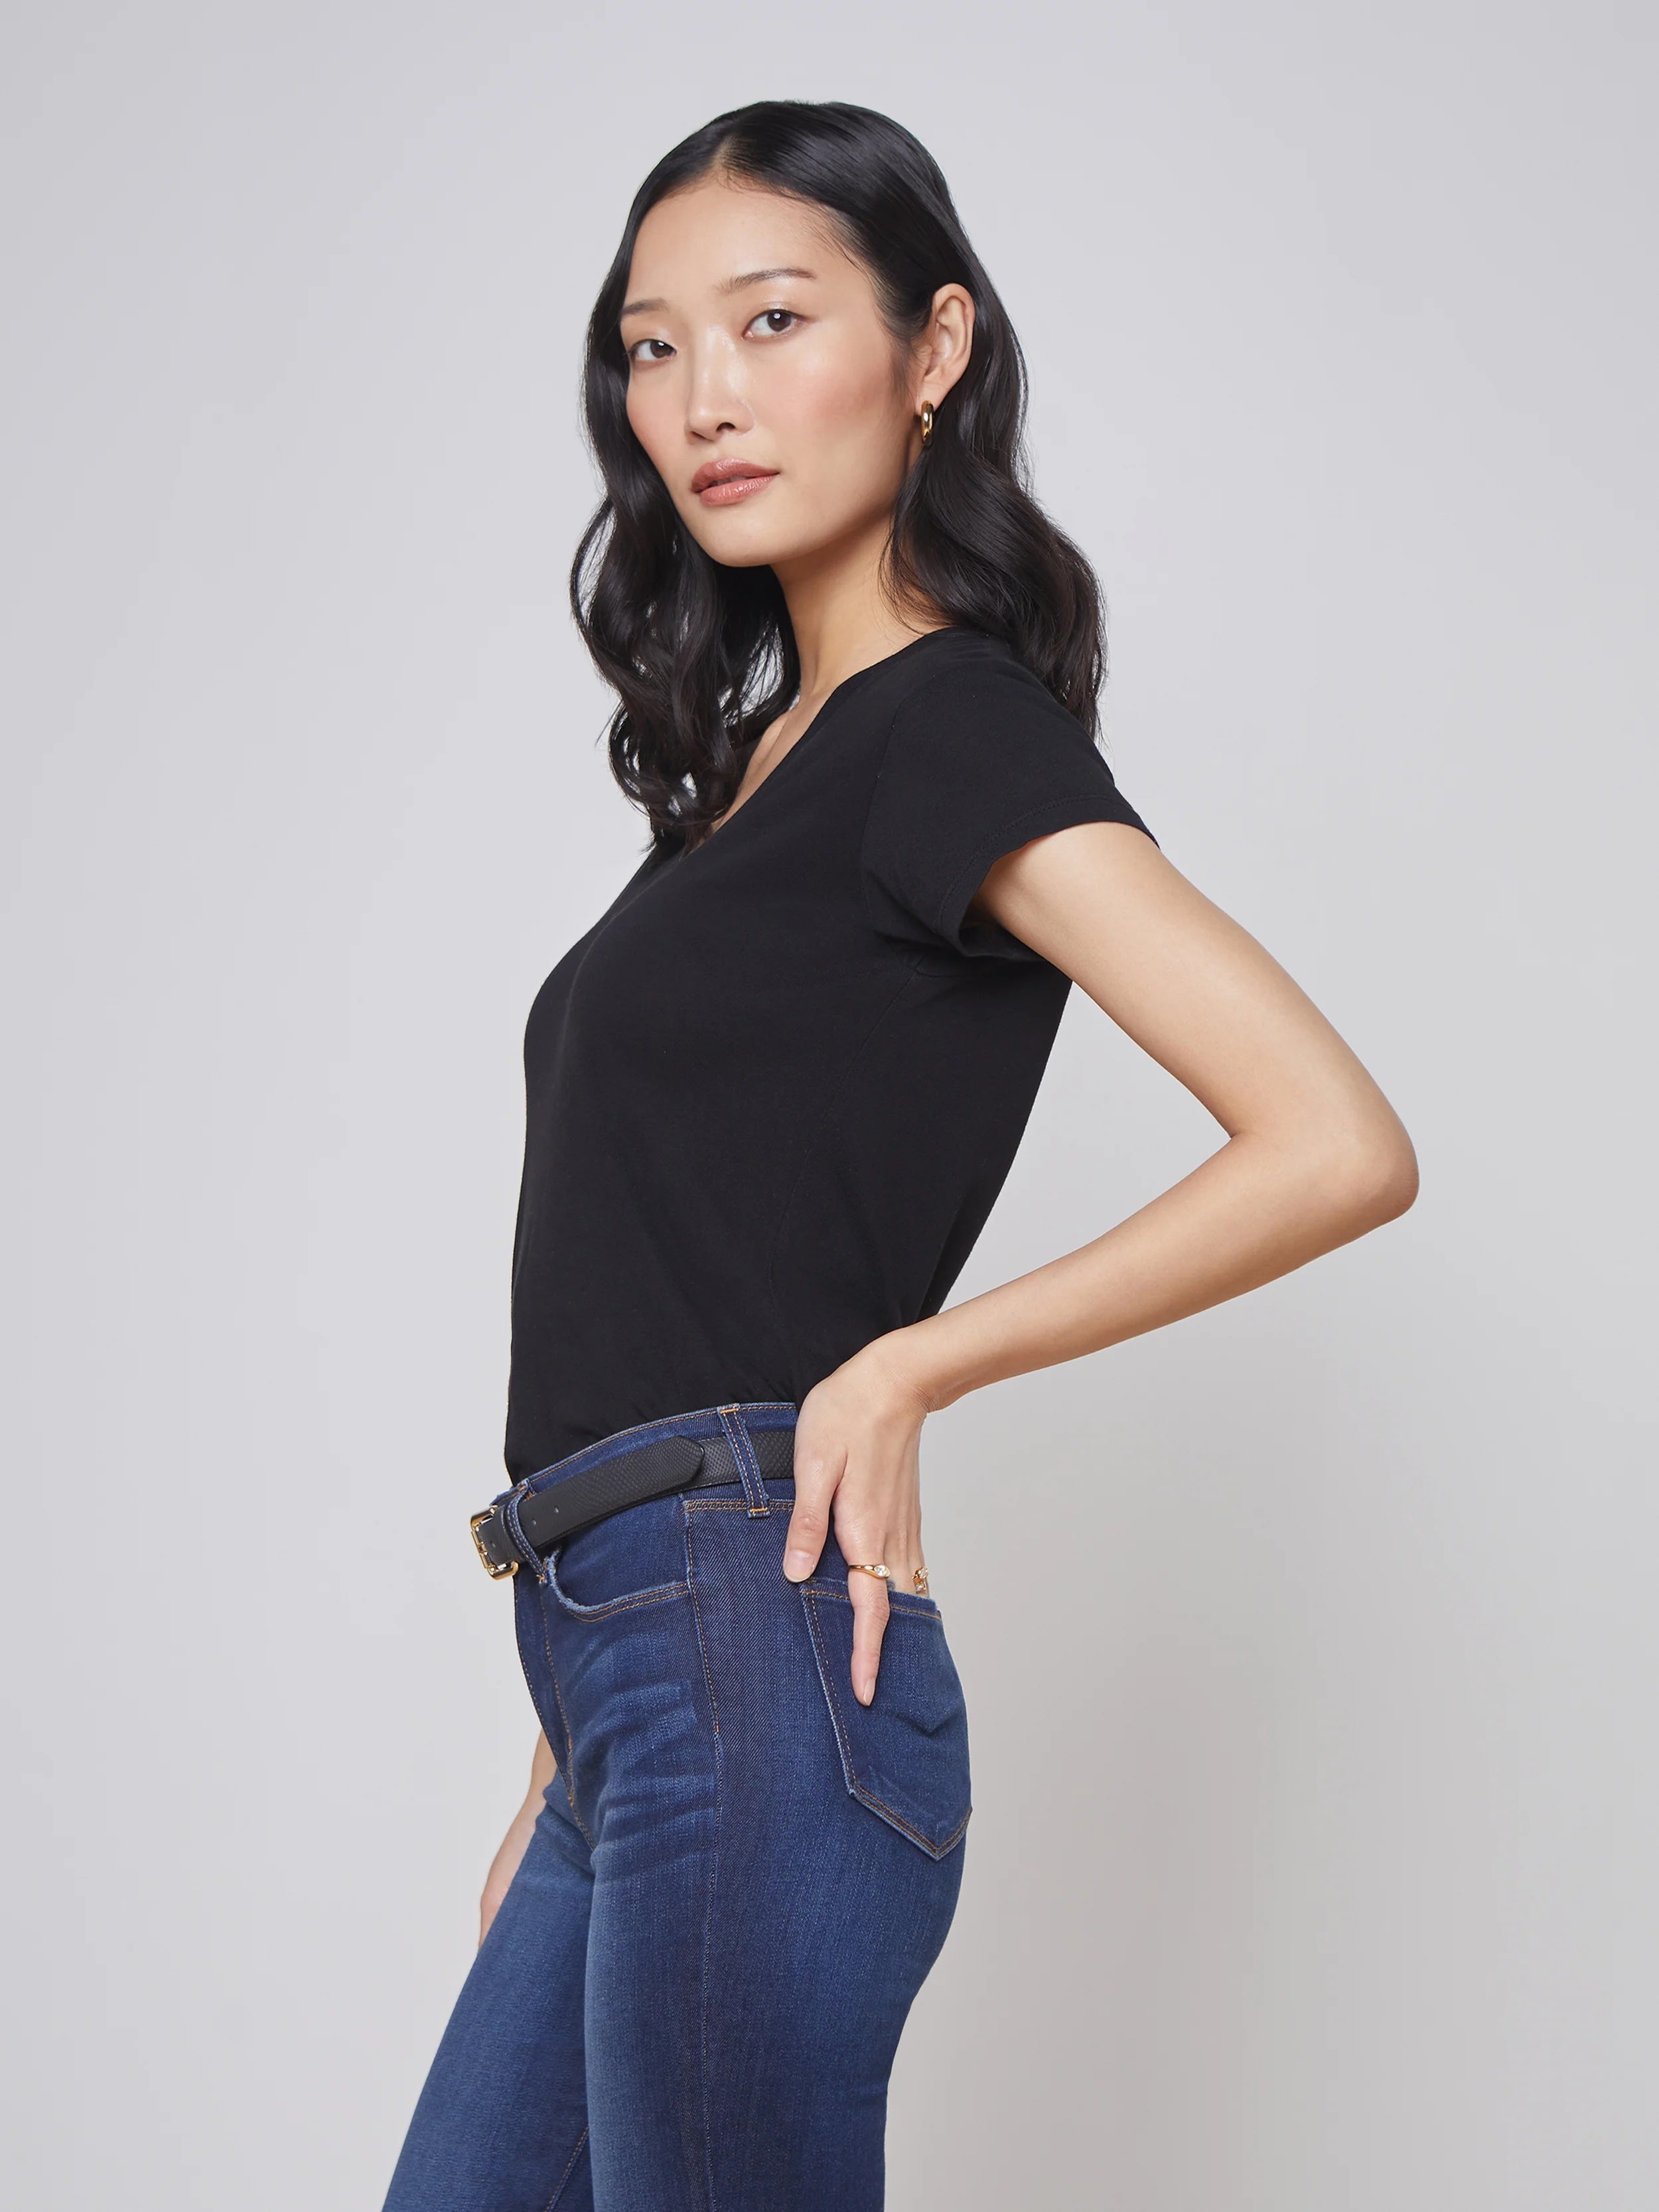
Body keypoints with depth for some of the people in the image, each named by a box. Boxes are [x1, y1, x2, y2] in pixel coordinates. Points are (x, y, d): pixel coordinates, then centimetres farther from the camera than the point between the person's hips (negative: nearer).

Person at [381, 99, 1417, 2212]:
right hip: (639, 1683, 8)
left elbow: (1337, 1146, -19)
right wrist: (573, 1762, 15)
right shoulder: (765, 748, 17)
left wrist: (907, 1363, -11)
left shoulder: (959, 728, -8)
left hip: (755, 1673, -8)